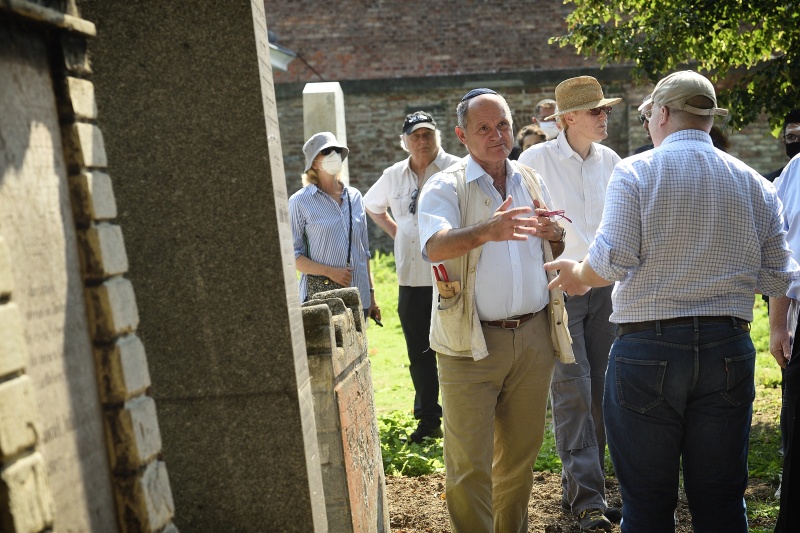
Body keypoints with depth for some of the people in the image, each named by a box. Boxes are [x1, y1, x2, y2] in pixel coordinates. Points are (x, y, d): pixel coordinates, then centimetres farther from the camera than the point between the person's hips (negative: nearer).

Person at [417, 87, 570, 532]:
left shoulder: (532, 182, 12)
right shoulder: (445, 187, -4)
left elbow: (557, 253, 20)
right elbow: (435, 248, -22)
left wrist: (555, 235, -4)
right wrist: (486, 231, -40)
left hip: (533, 336, 5)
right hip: (471, 343, -5)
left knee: (521, 453, 16)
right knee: (469, 465, -2)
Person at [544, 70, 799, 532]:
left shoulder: (635, 171, -6)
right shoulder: (755, 184, 7)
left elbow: (612, 262, -15)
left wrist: (577, 275, 5)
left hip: (648, 350, -3)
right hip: (729, 351, 4)